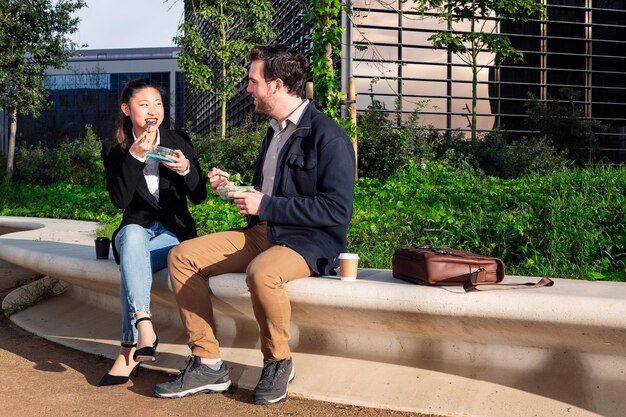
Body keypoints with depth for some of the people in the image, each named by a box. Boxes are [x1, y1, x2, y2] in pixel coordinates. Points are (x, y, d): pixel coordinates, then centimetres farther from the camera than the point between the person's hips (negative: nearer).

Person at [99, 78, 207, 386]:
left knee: (131, 264, -30)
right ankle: (144, 327, -45)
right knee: (132, 237, -36)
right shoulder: (114, 149, 2)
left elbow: (198, 197, 1)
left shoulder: (179, 141, 2)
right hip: (136, 229, 1)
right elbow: (120, 199, -11)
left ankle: (130, 348, -25)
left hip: (175, 231, 0)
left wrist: (186, 169, -19)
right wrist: (134, 156, -21)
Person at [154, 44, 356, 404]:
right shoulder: (275, 131, 17)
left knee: (261, 273, -39)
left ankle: (278, 362, -10)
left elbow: (338, 210, -20)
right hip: (261, 232, 9)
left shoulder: (329, 137, -12)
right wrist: (234, 189, 7)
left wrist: (265, 205, -18)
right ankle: (208, 364, -4)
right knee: (182, 256, -5)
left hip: (310, 241, -8)